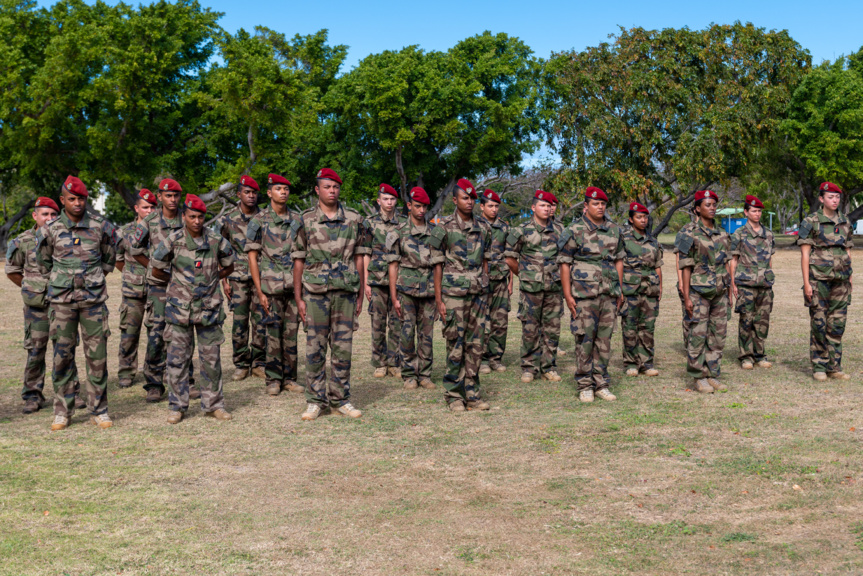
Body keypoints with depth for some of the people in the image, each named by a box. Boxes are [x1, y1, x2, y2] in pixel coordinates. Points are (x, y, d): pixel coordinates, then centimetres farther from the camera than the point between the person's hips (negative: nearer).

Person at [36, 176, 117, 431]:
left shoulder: (101, 226, 1)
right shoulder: (50, 230, 1)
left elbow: (110, 257, 16)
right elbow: (43, 259, 17)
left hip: (94, 299, 0)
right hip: (62, 300, 0)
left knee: (97, 354, 1)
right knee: (62, 355, 2)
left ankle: (98, 410, 10)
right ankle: (62, 411, 12)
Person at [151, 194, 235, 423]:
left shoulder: (216, 241, -1)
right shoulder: (173, 240, -5)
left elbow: (228, 267, 15)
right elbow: (157, 270, 5)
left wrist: (210, 280, 9)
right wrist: (178, 282, 11)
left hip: (209, 308, 1)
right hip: (179, 308, -1)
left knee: (211, 358, 5)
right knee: (177, 359, 3)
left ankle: (213, 404, 16)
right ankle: (177, 406, 13)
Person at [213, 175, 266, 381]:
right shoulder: (227, 220, 2)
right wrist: (224, 280, 0)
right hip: (238, 277, 0)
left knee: (260, 321, 2)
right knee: (239, 321, 1)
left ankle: (258, 363, 13)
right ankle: (241, 365, 11)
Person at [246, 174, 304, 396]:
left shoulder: (297, 220, 10)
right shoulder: (259, 221, 0)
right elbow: (252, 257, -2)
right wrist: (259, 291, -8)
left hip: (294, 285, 3)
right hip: (271, 286, -3)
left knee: (292, 333, 6)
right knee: (273, 335, 0)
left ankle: (290, 378, 15)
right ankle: (273, 379, 10)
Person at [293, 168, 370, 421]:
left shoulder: (354, 219, 7)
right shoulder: (305, 220, 3)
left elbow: (359, 258, 8)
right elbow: (299, 261, 3)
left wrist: (360, 296, 4)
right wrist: (298, 298, -1)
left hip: (346, 291, 1)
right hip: (315, 292, -1)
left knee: (343, 348, 5)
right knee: (315, 348, 2)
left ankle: (340, 399, 15)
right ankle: (315, 400, 11)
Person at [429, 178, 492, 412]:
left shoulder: (482, 230, 11)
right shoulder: (444, 228, -3)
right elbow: (438, 265, -3)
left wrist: (486, 293, 13)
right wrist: (438, 299, -7)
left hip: (478, 293, 5)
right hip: (454, 293, -4)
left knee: (475, 345, 6)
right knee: (456, 346, -1)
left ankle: (472, 393, 15)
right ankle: (453, 394, 9)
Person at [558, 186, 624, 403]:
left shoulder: (614, 229, 11)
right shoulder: (574, 230, -4)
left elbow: (619, 260, 18)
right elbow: (564, 264, -5)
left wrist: (619, 290, 13)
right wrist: (567, 295, -10)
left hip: (609, 294, 5)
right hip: (584, 294, -5)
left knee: (604, 339, 8)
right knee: (585, 339, -3)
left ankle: (601, 383, 17)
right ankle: (585, 386, 6)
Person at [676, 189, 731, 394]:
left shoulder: (722, 234, 12)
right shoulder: (690, 234, -5)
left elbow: (726, 264, 16)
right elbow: (685, 267, -7)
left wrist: (729, 291, 12)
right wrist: (686, 296, -11)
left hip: (720, 291, 6)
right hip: (699, 291, -6)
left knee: (718, 335, 7)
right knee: (698, 335, -4)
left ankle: (712, 375, 15)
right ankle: (697, 378, 3)